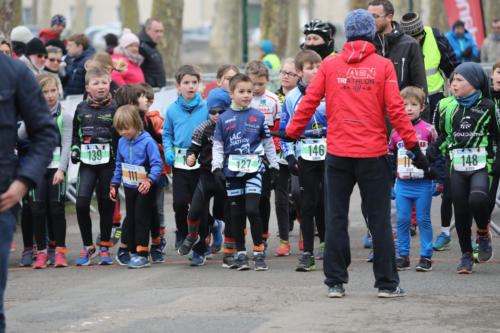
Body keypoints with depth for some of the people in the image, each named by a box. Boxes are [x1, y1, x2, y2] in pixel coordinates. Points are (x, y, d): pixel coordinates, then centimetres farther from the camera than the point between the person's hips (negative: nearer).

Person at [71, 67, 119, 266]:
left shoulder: (114, 108, 1)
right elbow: (75, 132, 20)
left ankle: (105, 248, 15)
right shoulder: (81, 108, 9)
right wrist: (74, 149, 5)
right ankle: (87, 247, 5)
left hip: (108, 162, -2)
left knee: (106, 205, 3)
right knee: (81, 203, -9)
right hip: (87, 162, 2)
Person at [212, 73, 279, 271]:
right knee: (236, 213, 5)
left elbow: (268, 143, 12)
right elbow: (217, 146, 8)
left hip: (254, 169, -1)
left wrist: (274, 167, 10)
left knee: (252, 210, -13)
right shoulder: (224, 119, 6)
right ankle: (241, 253, 14)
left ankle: (259, 252, -3)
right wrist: (217, 168, -2)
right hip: (232, 171, 2)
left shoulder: (258, 117, 5)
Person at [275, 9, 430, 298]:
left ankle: (336, 282, 8)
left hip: (337, 154, 1)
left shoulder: (329, 65, 1)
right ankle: (387, 283, 8)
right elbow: (396, 109, -7)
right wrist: (413, 146, -2)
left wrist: (292, 133, 14)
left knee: (336, 219, 8)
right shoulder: (383, 66, -3)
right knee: (379, 220, 5)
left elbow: (309, 103, 1)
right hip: (373, 155, -1)